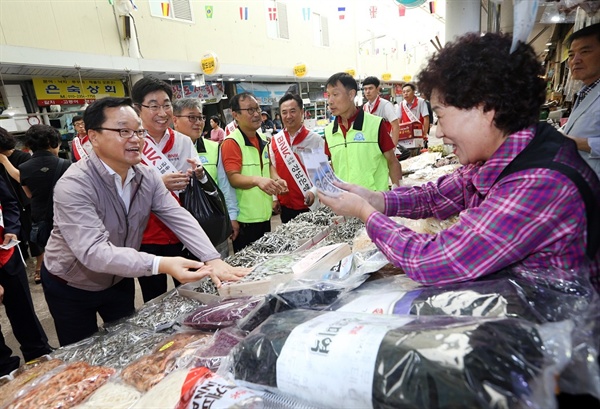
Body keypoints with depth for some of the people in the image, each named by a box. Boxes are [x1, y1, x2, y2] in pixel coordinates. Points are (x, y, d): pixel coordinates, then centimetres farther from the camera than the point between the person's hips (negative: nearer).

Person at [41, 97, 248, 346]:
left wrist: (212, 260, -34)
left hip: (119, 281, 5)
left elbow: (179, 218, -19)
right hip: (71, 288, -4)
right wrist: (161, 265, -51)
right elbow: (94, 251, -39)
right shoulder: (73, 186, -30)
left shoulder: (147, 177, -12)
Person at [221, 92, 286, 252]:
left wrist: (276, 181, 1)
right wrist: (257, 180, -40)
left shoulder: (262, 141, 10)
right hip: (245, 218, -7)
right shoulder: (231, 142, -15)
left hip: (264, 214, 8)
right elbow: (233, 178, -22)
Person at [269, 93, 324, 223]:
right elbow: (272, 167, 7)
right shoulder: (275, 140, 3)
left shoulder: (315, 139, -7)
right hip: (285, 205, 3)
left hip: (310, 204, -3)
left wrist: (314, 191, -22)